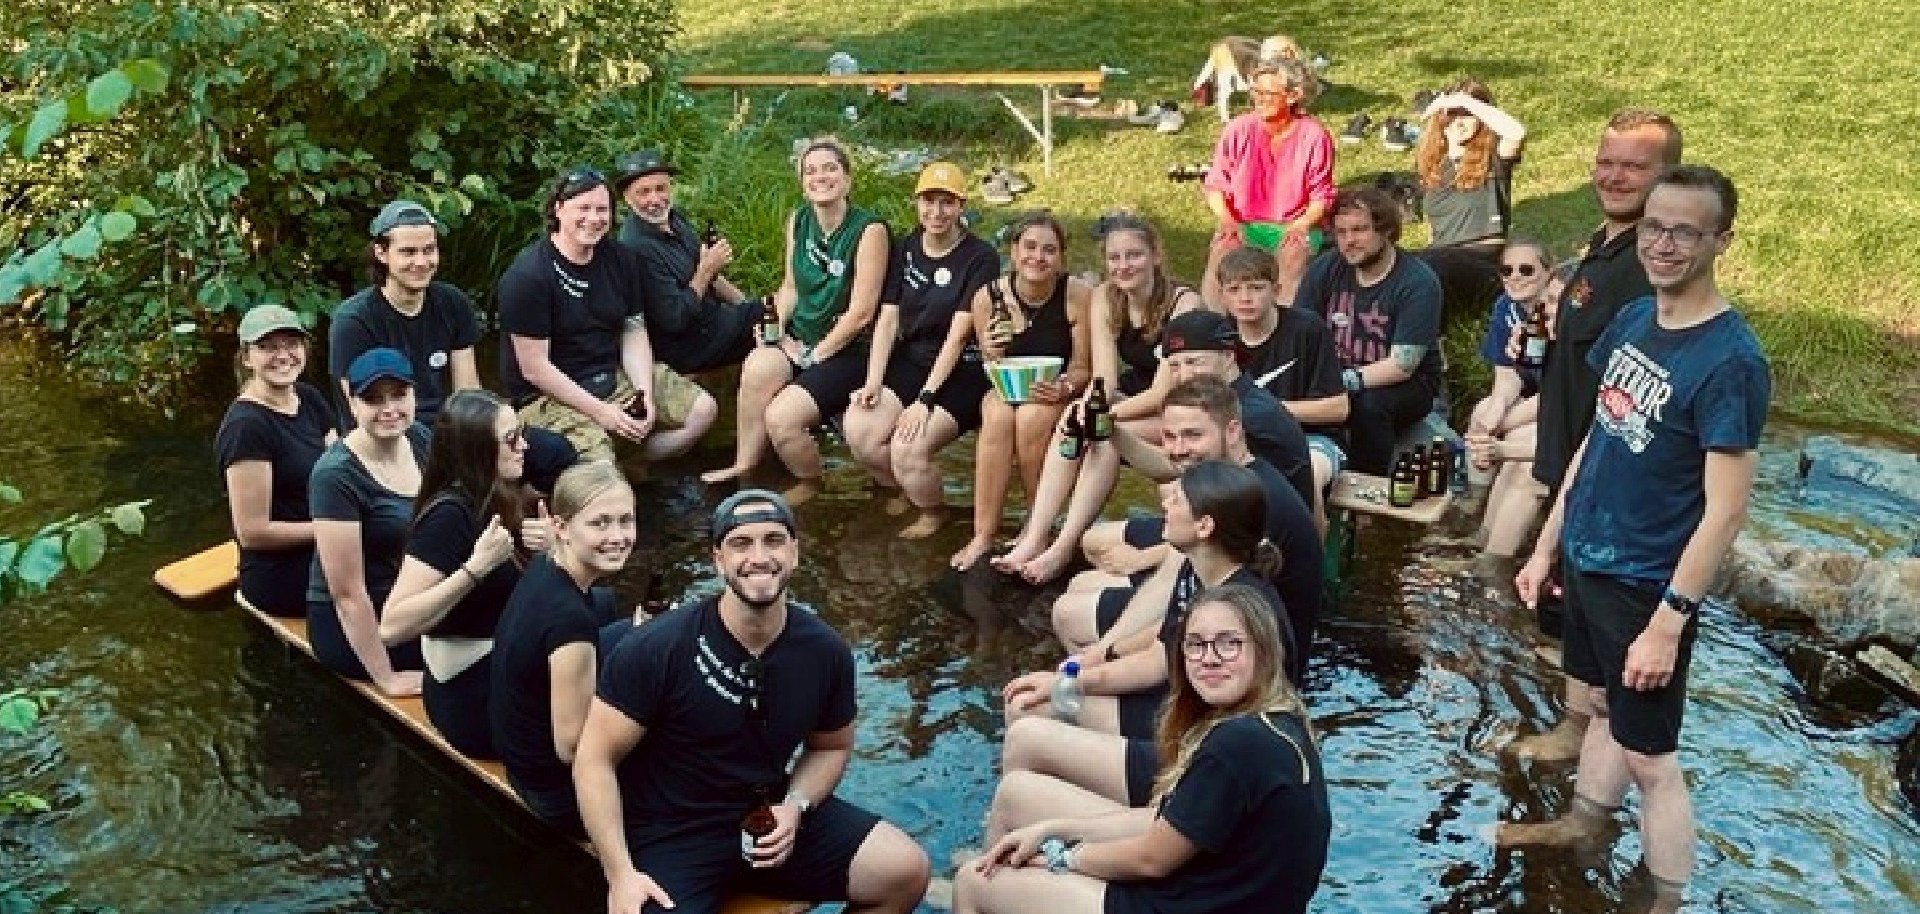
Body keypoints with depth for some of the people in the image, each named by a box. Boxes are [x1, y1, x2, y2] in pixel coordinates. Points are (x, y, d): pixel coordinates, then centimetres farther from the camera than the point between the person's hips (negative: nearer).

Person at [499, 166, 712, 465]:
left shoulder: (618, 258, 5)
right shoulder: (527, 275, -16)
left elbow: (634, 330, 6)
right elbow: (534, 368, -18)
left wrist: (645, 392, -11)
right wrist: (601, 412, -20)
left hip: (616, 374, 7)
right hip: (549, 393, -7)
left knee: (702, 410, -1)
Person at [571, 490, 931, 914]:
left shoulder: (826, 651, -5)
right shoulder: (655, 648, -19)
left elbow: (831, 747, 13)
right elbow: (595, 759, -13)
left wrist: (796, 805, -8)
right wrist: (621, 874, -21)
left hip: (768, 816, 5)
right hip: (669, 832, -5)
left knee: (906, 870, -2)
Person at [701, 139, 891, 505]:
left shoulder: (869, 229, -14)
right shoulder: (798, 221, 5)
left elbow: (862, 311, -16)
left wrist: (816, 354, -12)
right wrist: (777, 328, -3)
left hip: (846, 352, -5)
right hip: (799, 342, 5)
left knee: (781, 417, -23)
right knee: (758, 366, -28)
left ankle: (811, 482, 8)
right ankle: (744, 464, -10)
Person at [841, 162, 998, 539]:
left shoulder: (981, 258, -10)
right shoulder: (905, 249, 8)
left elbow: (957, 335, -16)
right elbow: (888, 319, 3)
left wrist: (925, 400, -22)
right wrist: (873, 382, -10)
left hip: (961, 374, -5)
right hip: (908, 363, 5)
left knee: (907, 448, -27)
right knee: (859, 432, -19)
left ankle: (934, 511, 7)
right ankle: (905, 491, 13)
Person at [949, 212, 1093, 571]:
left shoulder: (1077, 295, -14)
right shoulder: (988, 297, -9)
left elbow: (1083, 368, -7)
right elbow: (993, 371, 0)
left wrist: (1063, 388, -28)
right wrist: (993, 356, -23)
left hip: (1059, 396, -2)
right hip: (1007, 390, 2)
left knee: (1031, 418, -32)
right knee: (997, 417, -31)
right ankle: (983, 536, -26)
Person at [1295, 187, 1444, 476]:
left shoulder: (1419, 283, -14)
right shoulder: (1326, 268, 0)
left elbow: (1402, 365, -20)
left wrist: (1344, 381, -29)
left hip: (1408, 384, -3)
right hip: (1336, 375, 4)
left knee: (1369, 404, -34)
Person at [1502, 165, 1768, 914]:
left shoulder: (1731, 361, -23)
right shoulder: (1632, 319, 0)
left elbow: (1725, 512, -22)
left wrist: (1667, 622, -22)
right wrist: (1547, 544, 12)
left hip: (1648, 585, -7)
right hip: (1587, 559, 7)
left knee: (1648, 755, 5)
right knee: (1601, 703, 25)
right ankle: (1586, 819, 45)